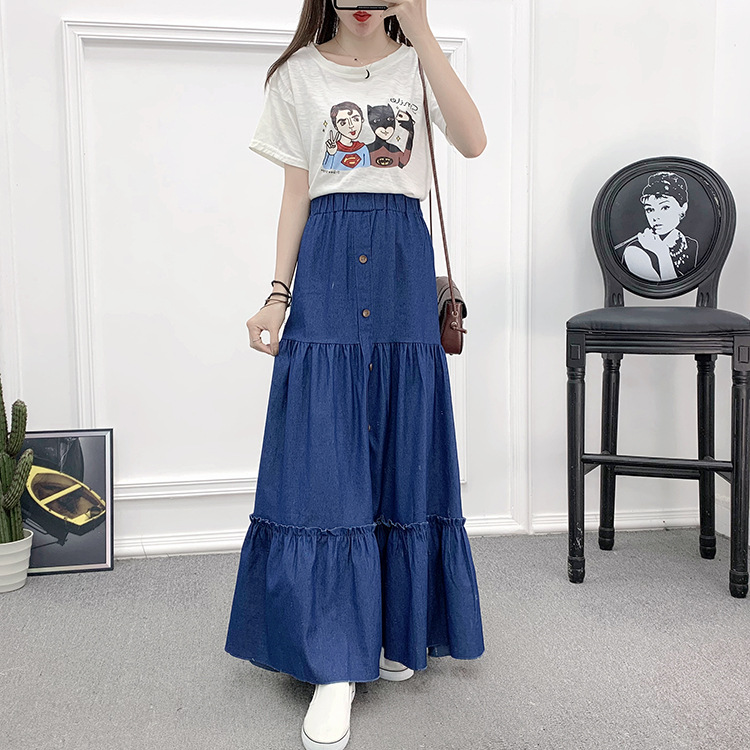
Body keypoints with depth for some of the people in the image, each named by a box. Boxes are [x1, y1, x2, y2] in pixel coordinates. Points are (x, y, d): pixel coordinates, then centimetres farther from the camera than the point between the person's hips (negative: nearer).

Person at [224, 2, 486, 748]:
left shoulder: (418, 65, 10)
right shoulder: (299, 74, 10)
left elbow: (473, 143, -9)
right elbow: (296, 194, 7)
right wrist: (278, 294, 0)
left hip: (403, 266, 1)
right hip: (327, 266, -1)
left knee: (402, 450, 3)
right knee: (322, 460, -7)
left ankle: (396, 630, 21)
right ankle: (335, 666, 0)